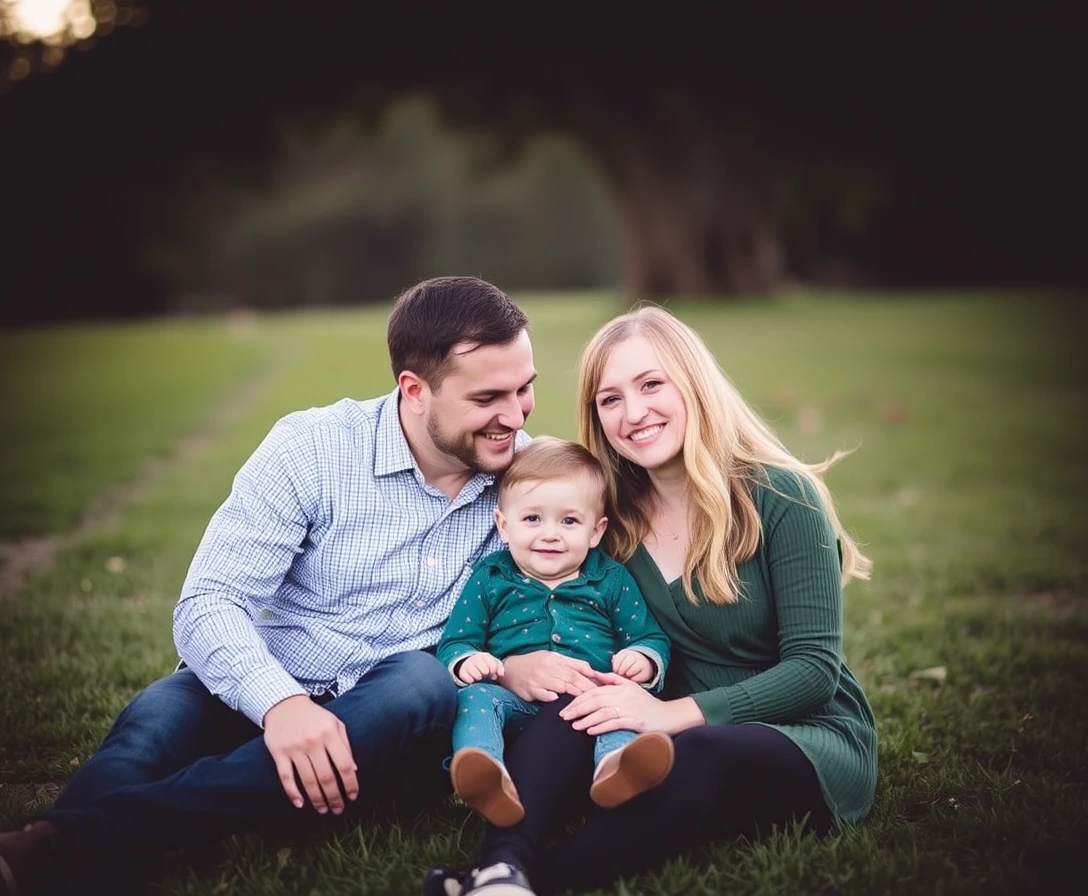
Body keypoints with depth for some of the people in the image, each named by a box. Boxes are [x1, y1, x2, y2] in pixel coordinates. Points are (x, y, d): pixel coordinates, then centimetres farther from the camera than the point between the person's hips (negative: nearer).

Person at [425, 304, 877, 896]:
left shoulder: (781, 497, -10)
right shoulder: (607, 517, 3)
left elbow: (814, 667, -14)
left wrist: (676, 713, -27)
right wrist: (510, 666, -21)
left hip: (815, 739, -3)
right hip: (680, 736, 4)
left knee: (694, 757, -38)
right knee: (576, 702, -28)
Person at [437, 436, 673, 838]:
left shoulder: (612, 581, 17)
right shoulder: (489, 580, 16)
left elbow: (652, 639, 17)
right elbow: (453, 643, 14)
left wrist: (644, 659, -8)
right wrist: (466, 661, -11)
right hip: (513, 701, 0)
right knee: (474, 696, -30)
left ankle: (615, 767, -64)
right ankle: (488, 780, -59)